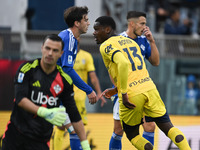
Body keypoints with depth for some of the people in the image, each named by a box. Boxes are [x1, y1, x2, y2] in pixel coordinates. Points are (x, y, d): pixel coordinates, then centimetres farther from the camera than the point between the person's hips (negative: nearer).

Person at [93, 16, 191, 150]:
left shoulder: (106, 46, -2)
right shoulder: (130, 41, 22)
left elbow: (123, 64, -22)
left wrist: (124, 93, -20)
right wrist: (117, 89, 33)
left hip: (131, 95, -6)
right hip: (149, 88, 6)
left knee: (132, 135, 13)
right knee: (168, 127, 5)